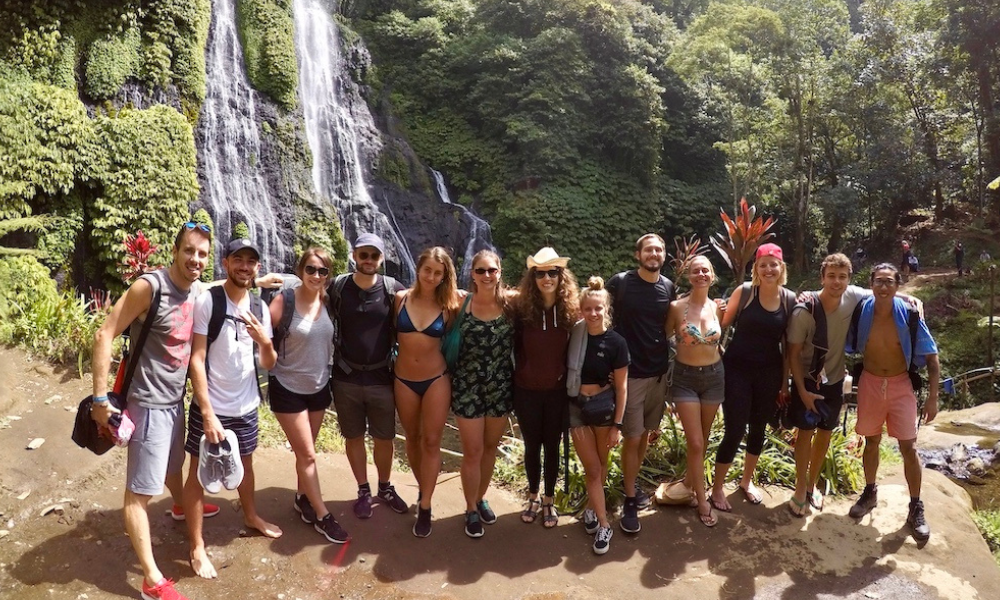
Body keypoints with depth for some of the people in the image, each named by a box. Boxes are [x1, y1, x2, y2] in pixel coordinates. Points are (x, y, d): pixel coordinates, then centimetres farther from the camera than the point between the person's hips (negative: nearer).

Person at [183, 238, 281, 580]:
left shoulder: (259, 308, 2)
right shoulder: (206, 302, -14)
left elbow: (269, 364, 3)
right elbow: (196, 360, -16)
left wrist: (264, 341, -19)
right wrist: (208, 413, -20)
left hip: (246, 406, 5)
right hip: (211, 408, -5)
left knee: (245, 463, 24)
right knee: (200, 473, 6)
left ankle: (251, 516, 46)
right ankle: (197, 547, 20)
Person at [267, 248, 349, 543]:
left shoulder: (328, 302, -3)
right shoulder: (284, 301, -17)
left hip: (319, 387, 4)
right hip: (288, 388, -4)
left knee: (306, 451, 18)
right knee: (307, 454, 2)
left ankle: (302, 499, 38)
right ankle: (322, 516, 13)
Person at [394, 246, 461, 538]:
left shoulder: (448, 306, -6)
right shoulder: (401, 298, -6)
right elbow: (390, 333, 0)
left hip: (436, 379, -1)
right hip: (404, 379, 1)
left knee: (431, 441, 2)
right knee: (413, 437, 16)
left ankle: (425, 506, 12)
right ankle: (423, 489, 37)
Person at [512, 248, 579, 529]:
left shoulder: (571, 309, -8)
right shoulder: (521, 307, -10)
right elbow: (513, 346, 0)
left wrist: (568, 373, 1)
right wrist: (518, 373, 0)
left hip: (558, 391, 0)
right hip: (526, 390, 0)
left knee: (552, 446, 12)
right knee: (532, 445, 14)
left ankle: (549, 501, 29)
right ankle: (533, 497, 33)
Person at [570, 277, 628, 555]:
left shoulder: (616, 342, -11)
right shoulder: (574, 334, -6)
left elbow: (621, 386, -6)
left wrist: (617, 424, -6)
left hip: (604, 406, 0)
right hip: (576, 406, 1)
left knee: (601, 464, 15)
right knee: (592, 468, 3)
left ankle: (591, 509, 39)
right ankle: (604, 524, 13)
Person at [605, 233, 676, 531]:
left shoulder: (669, 287, 2)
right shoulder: (620, 282, -10)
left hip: (659, 371, 5)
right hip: (630, 372, -4)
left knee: (646, 432, 16)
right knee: (632, 438, -1)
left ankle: (631, 480, 36)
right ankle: (630, 500, 12)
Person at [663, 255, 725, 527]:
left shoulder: (718, 307, -1)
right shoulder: (676, 307, -11)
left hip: (714, 376, 4)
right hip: (685, 378, -3)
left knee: (703, 440, 16)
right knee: (695, 443, -3)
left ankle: (691, 485, 37)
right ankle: (702, 500, 11)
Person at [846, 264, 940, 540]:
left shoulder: (909, 315, -16)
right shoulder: (861, 311, -14)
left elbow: (931, 356, -7)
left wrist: (933, 397, -9)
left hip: (900, 385, -1)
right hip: (870, 383, 1)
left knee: (909, 446, 0)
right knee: (871, 442, 14)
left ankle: (916, 509, 15)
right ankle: (870, 493, 34)